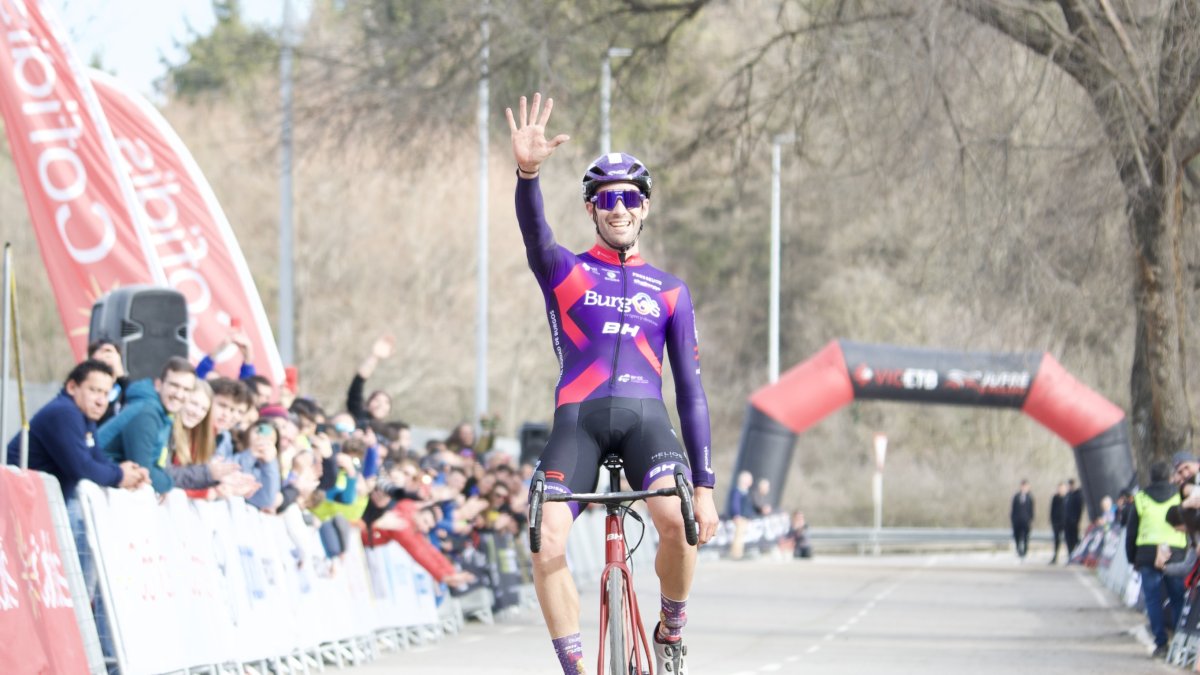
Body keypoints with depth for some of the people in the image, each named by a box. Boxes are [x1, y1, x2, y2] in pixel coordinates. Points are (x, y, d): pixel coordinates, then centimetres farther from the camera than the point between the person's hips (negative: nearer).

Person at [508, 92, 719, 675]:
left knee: (676, 519, -28)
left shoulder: (670, 291, 19)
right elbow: (534, 233, -10)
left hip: (644, 416, 0)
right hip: (577, 417, 0)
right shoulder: (564, 272, 14)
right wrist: (527, 172, -33)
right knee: (548, 546, -20)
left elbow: (691, 387, 16)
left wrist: (705, 485, 8)